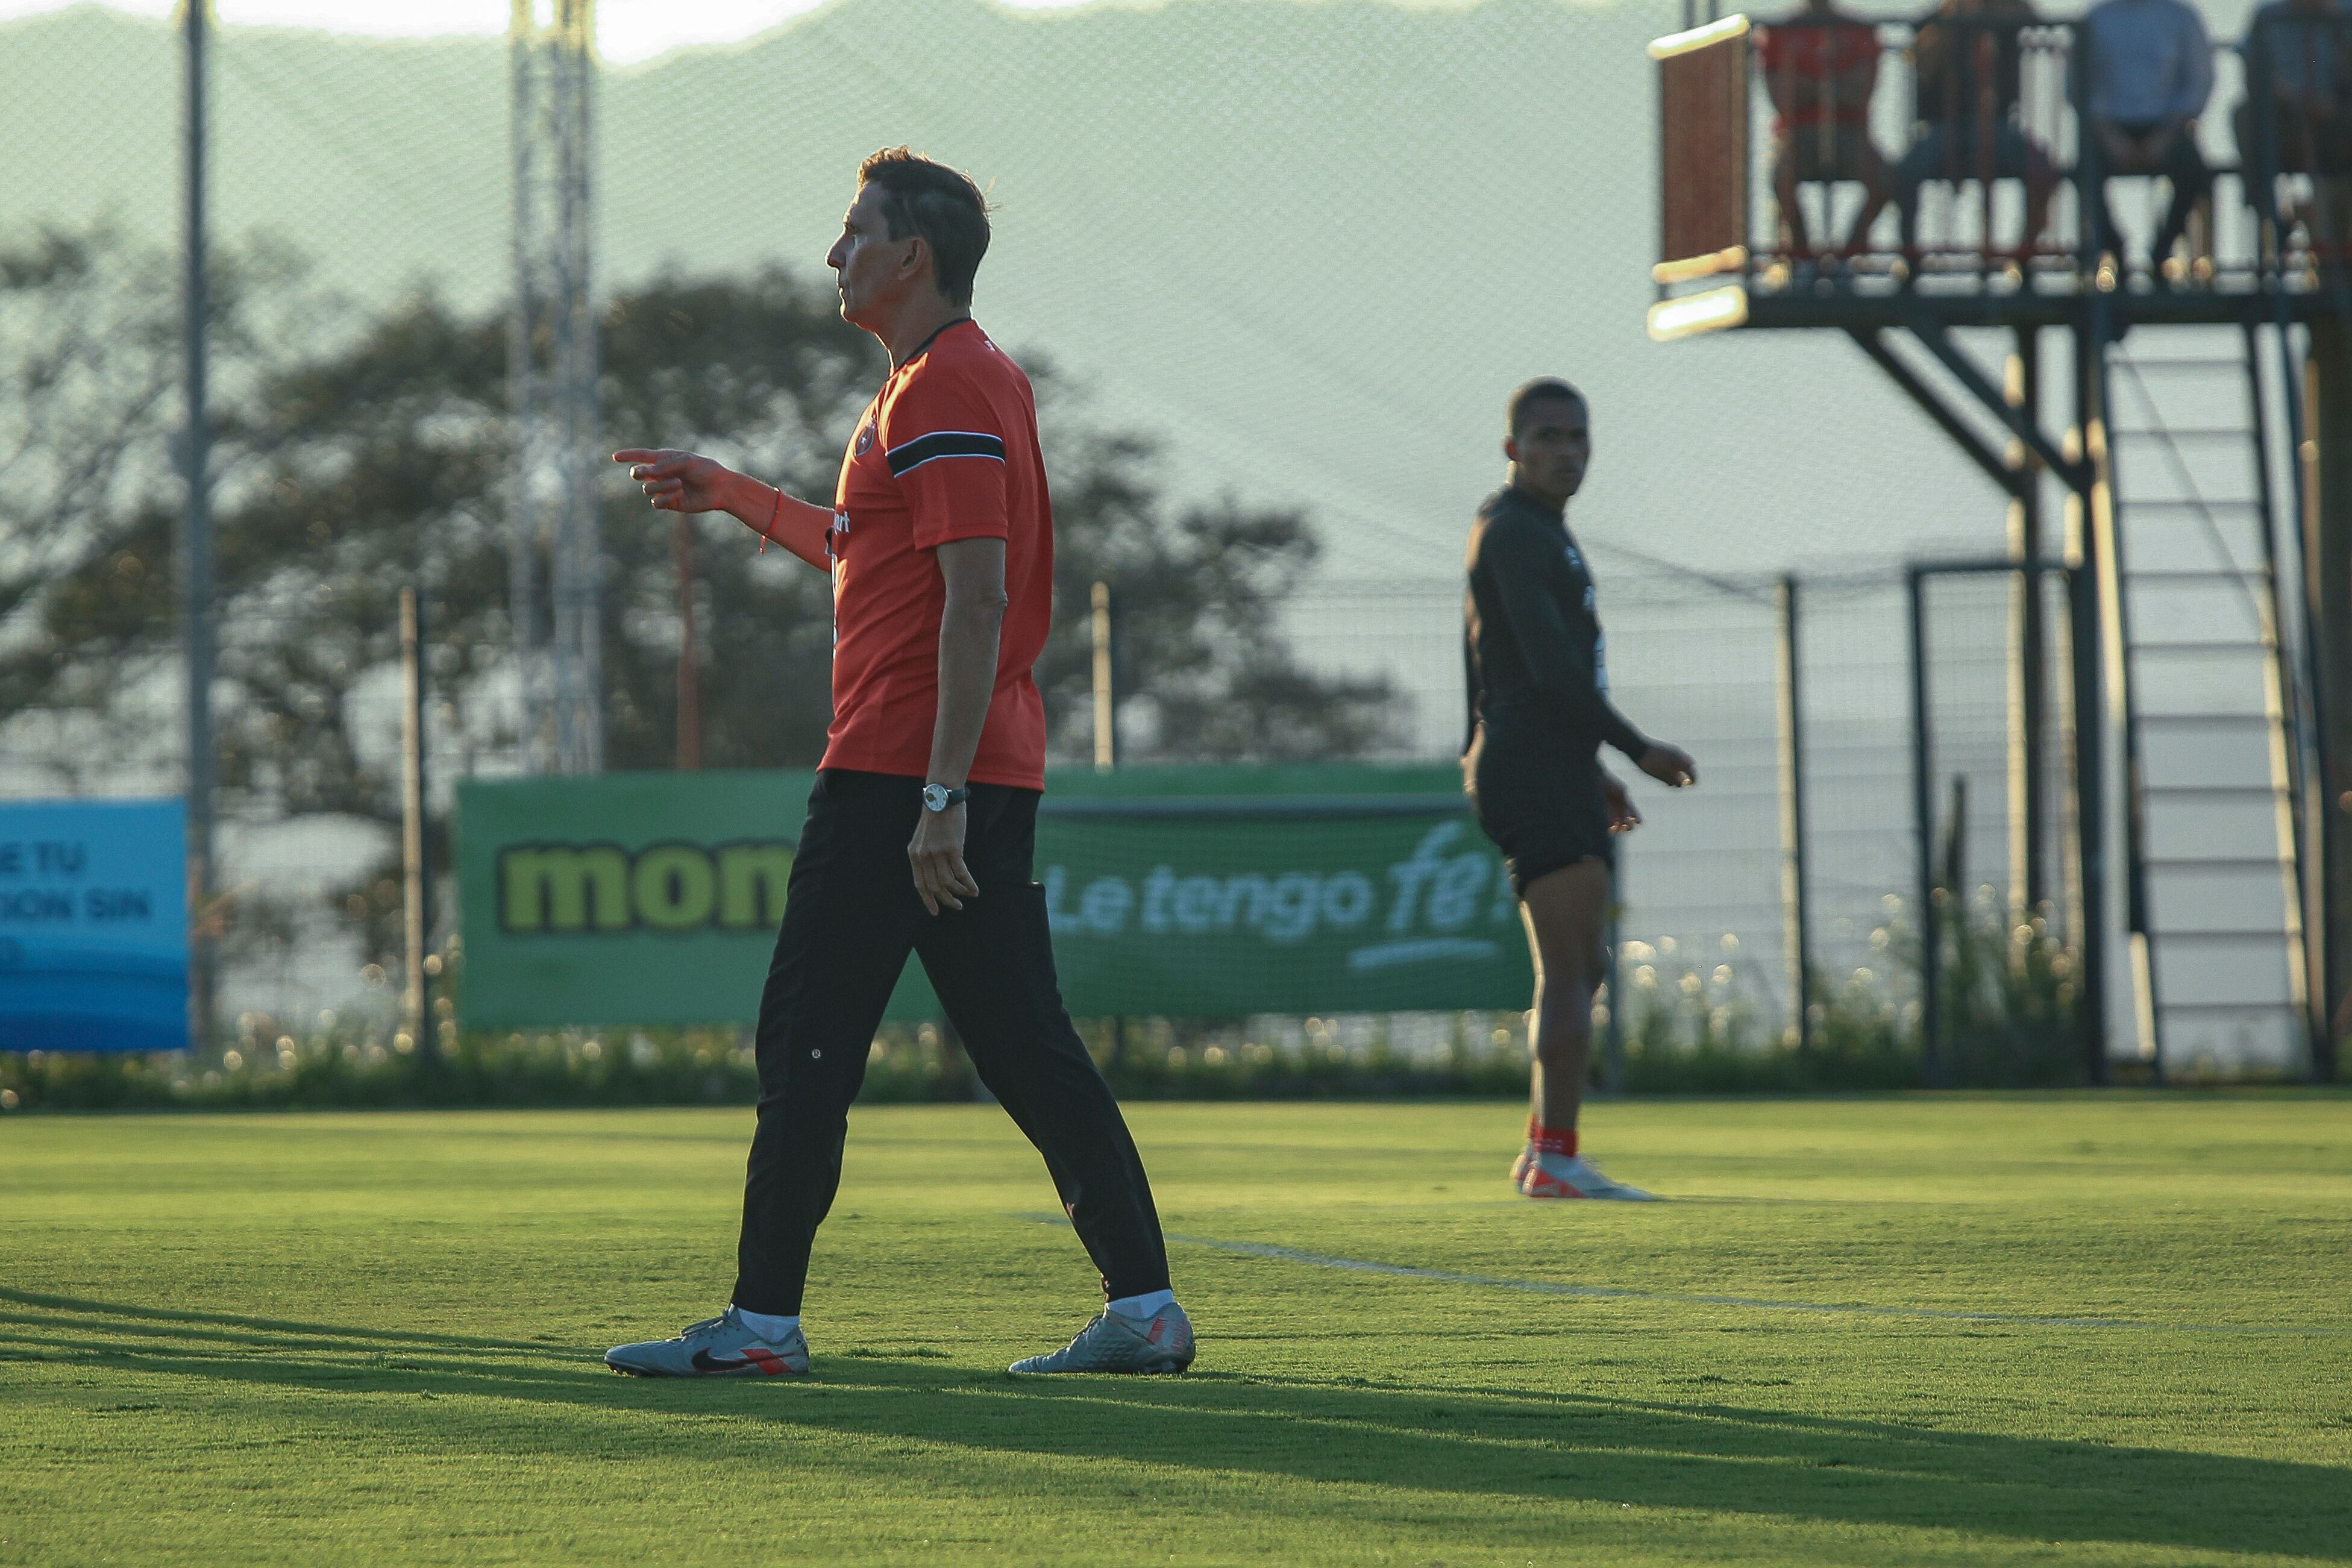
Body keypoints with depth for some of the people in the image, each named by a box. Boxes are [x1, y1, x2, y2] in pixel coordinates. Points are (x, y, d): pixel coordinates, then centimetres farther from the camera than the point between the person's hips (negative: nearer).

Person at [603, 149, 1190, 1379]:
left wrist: (941, 795, -24)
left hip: (903, 772, -10)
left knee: (805, 1043, -4)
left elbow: (978, 598, -20)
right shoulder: (963, 379, 20)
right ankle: (1143, 1306, 4)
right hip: (983, 773, 10)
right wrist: (732, 496, 34)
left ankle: (762, 1319, -2)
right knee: (1027, 1047, 8)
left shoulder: (945, 391, -13)